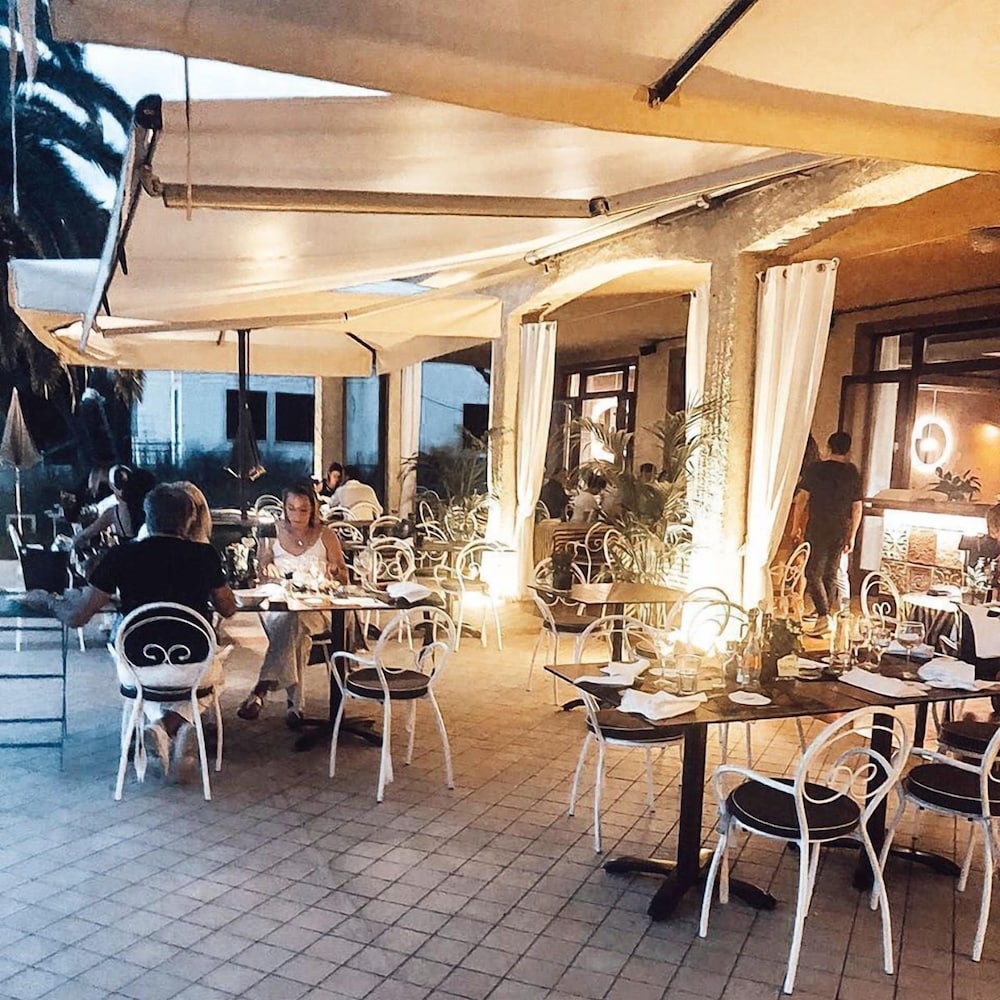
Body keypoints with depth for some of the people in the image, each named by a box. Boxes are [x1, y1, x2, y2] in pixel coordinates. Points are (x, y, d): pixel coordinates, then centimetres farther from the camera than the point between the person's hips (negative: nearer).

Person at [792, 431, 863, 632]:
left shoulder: (815, 469, -7)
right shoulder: (853, 473, 5)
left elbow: (802, 499, -7)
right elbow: (857, 508, 7)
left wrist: (796, 526, 2)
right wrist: (852, 537, 14)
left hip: (818, 528, -4)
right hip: (841, 530, 5)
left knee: (813, 573, -3)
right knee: (830, 574, 14)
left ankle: (824, 616, -16)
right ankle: (825, 613, 21)